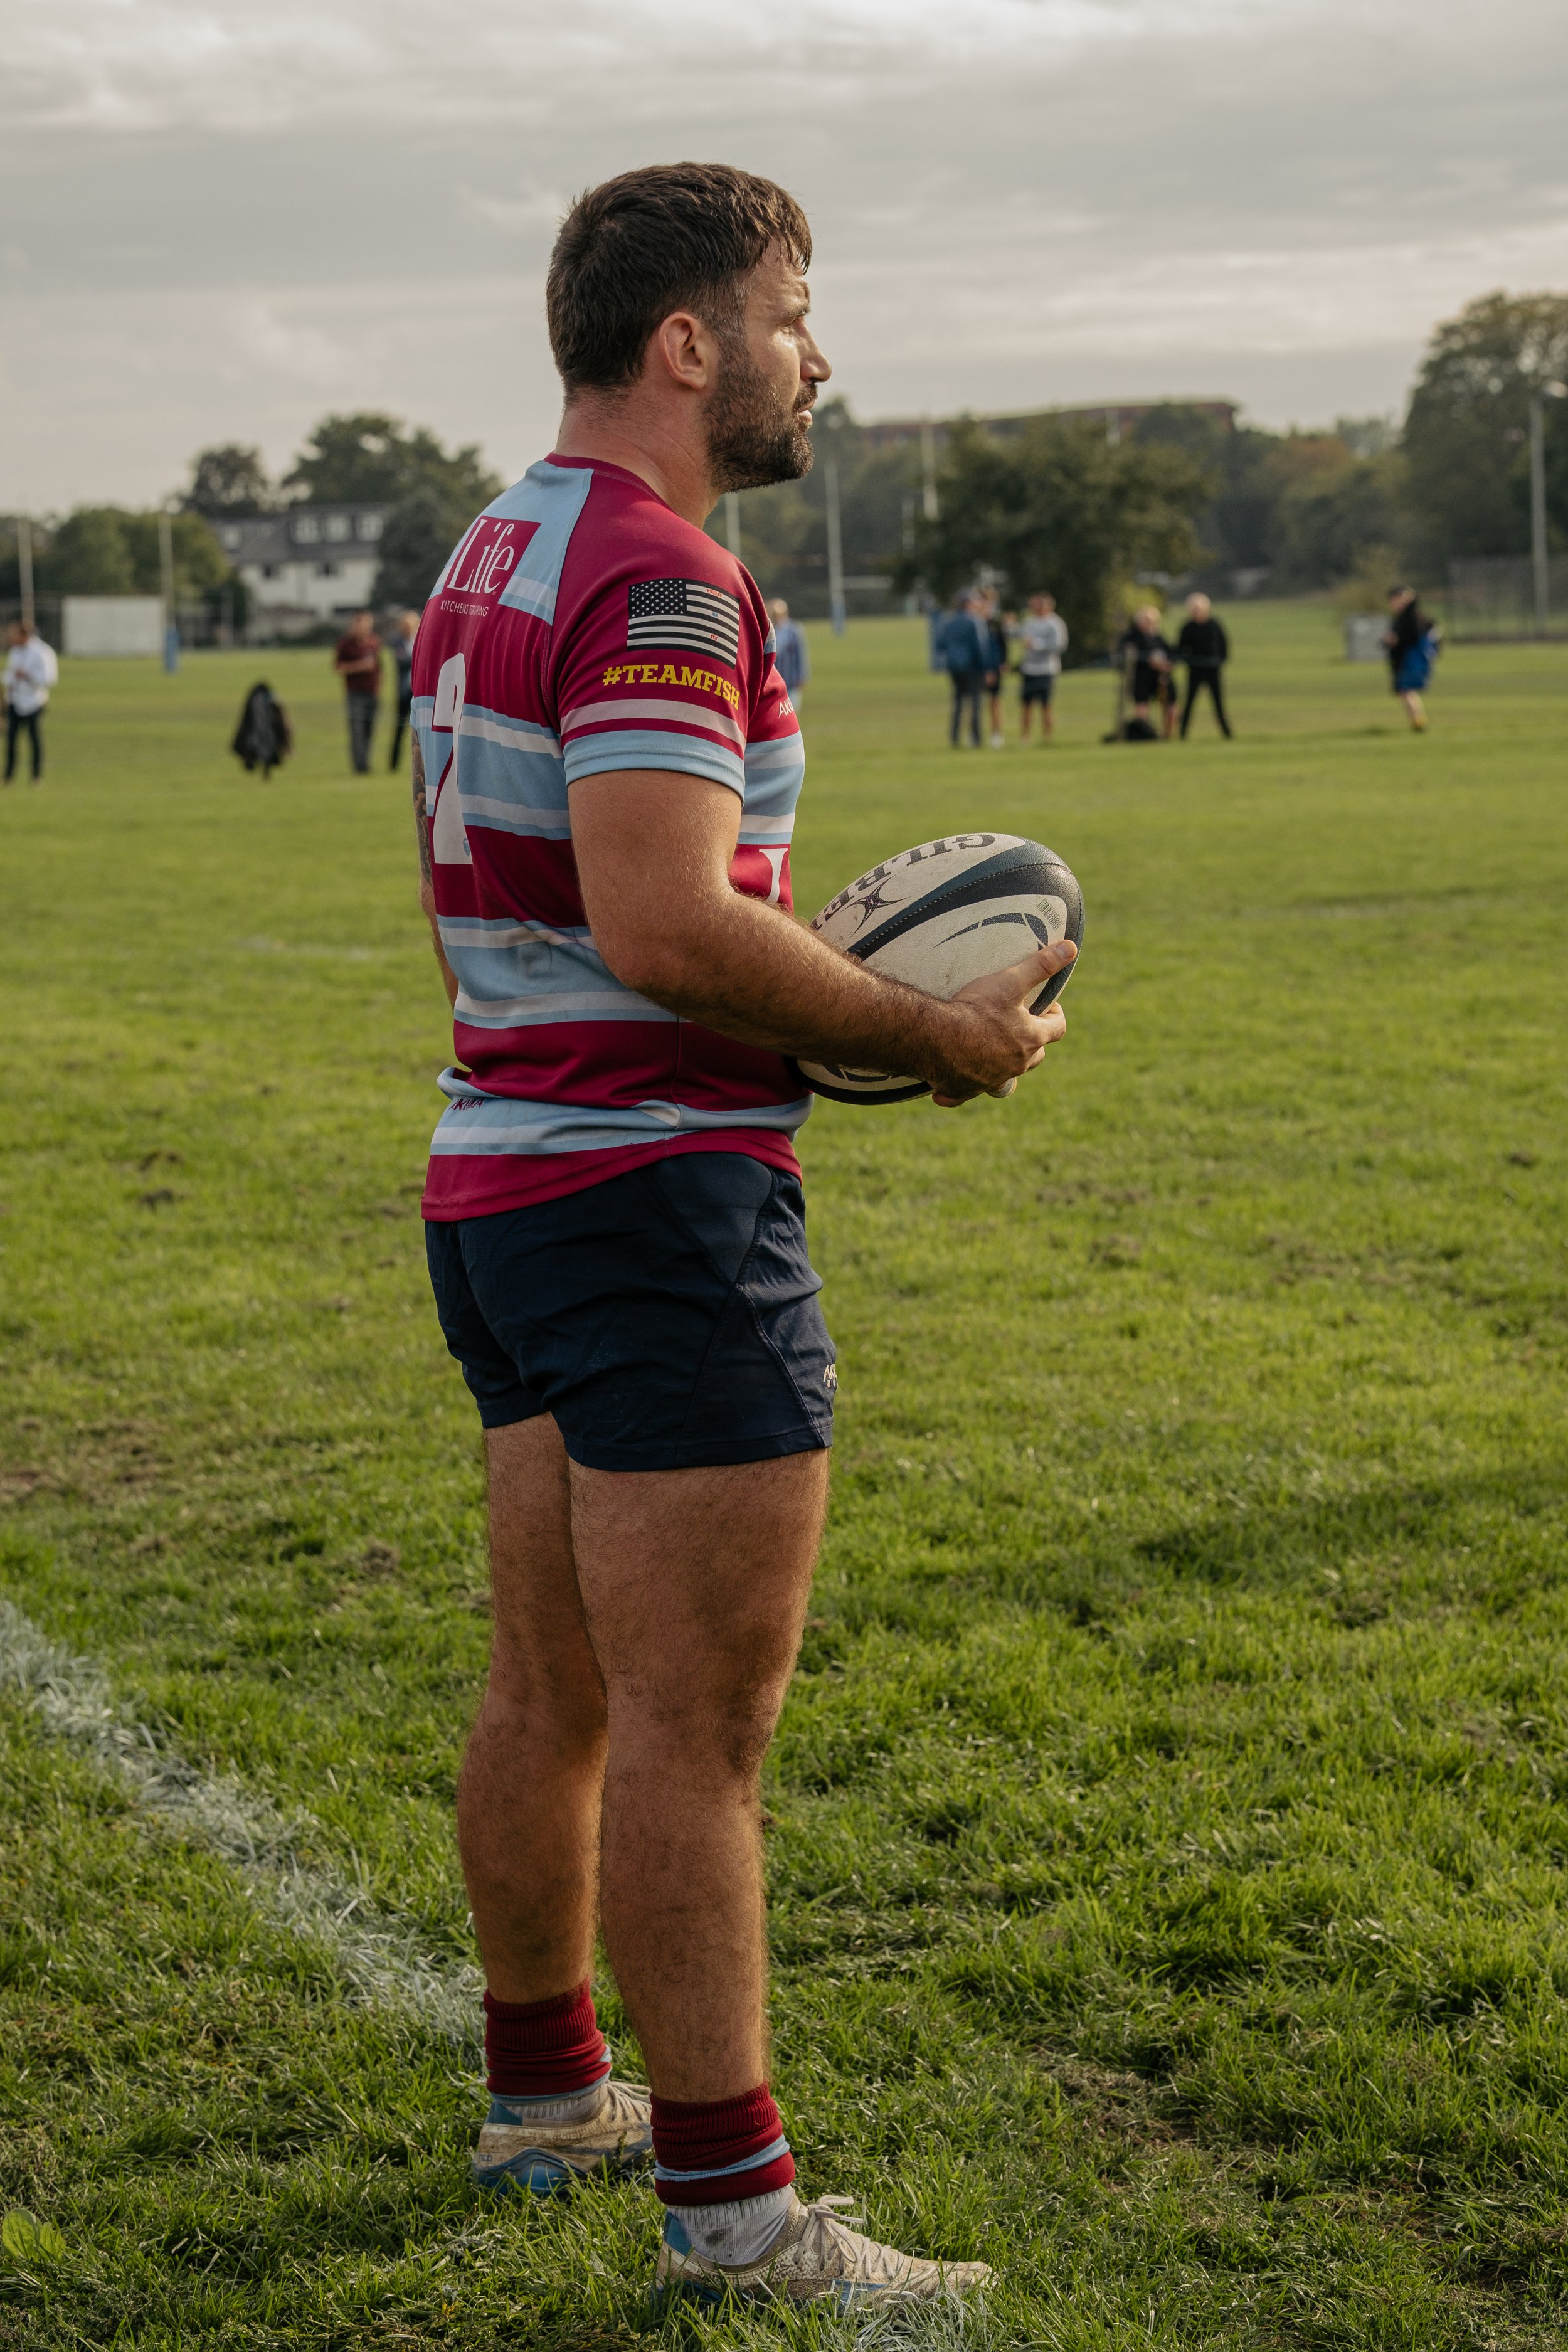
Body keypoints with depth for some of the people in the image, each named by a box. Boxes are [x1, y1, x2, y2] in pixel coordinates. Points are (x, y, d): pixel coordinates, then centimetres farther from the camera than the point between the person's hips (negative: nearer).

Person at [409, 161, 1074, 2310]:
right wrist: (931, 1033, -14)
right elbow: (667, 924, -26)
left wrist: (842, 1001, 15)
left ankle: (546, 2092, 30)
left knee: (554, 1693, 18)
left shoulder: (495, 560, 16)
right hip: (659, 1193, -10)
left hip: (505, 1174, 10)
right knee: (694, 1731, -5)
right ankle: (730, 2206, 2)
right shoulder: (661, 579, -16)